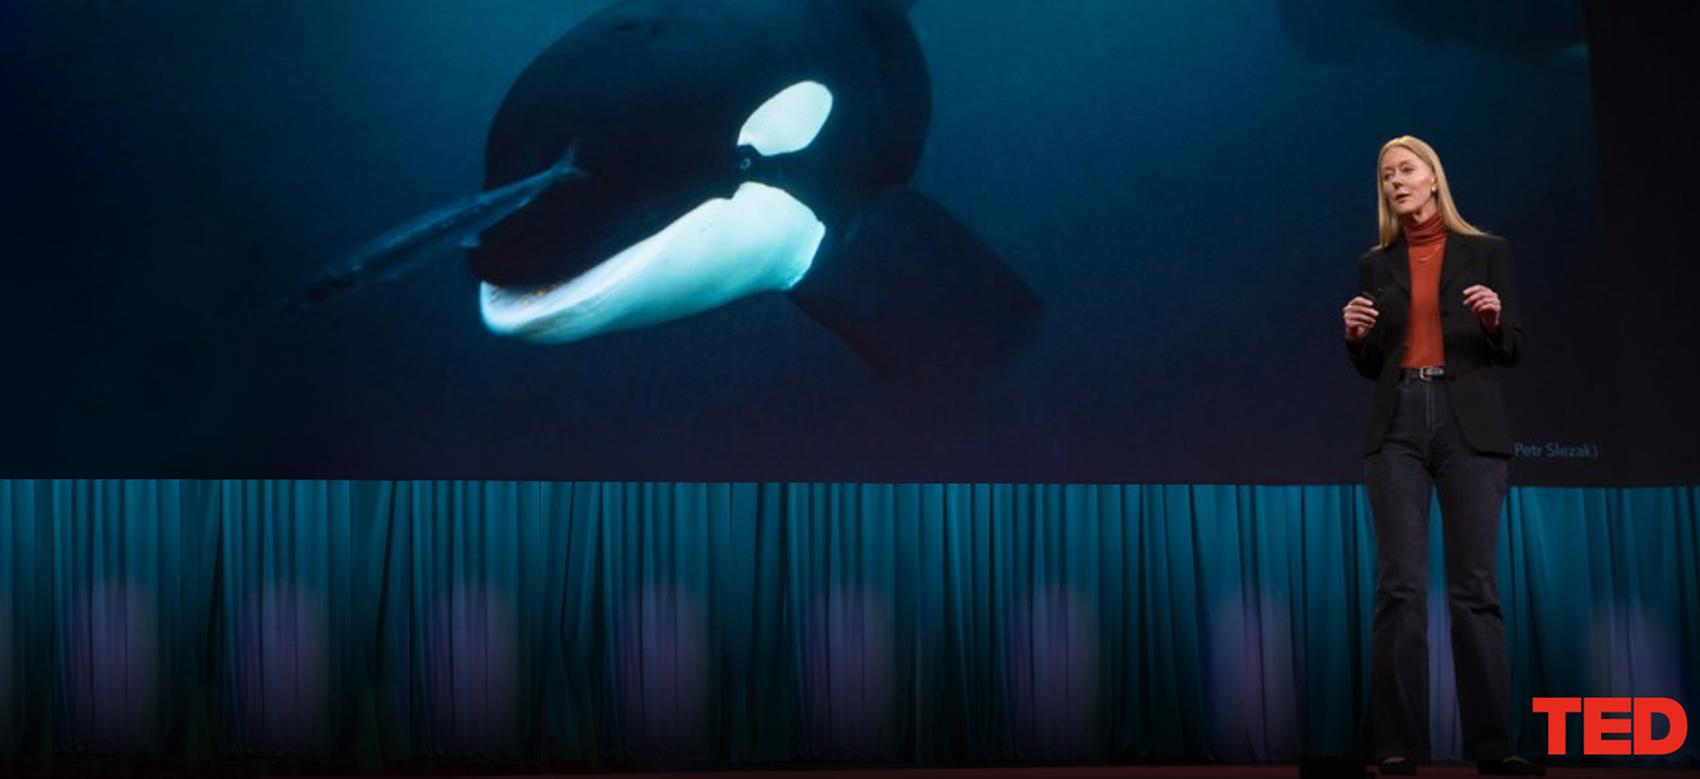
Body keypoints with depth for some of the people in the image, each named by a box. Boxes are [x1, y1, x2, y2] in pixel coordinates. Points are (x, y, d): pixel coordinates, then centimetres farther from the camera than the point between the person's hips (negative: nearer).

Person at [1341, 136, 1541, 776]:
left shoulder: (1486, 252, 7)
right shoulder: (1376, 265, 13)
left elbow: (1511, 352, 6)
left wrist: (1493, 320, -14)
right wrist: (1356, 335, -6)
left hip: (1469, 426, -1)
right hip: (1398, 426, 1)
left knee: (1474, 585, -3)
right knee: (1401, 585, -5)